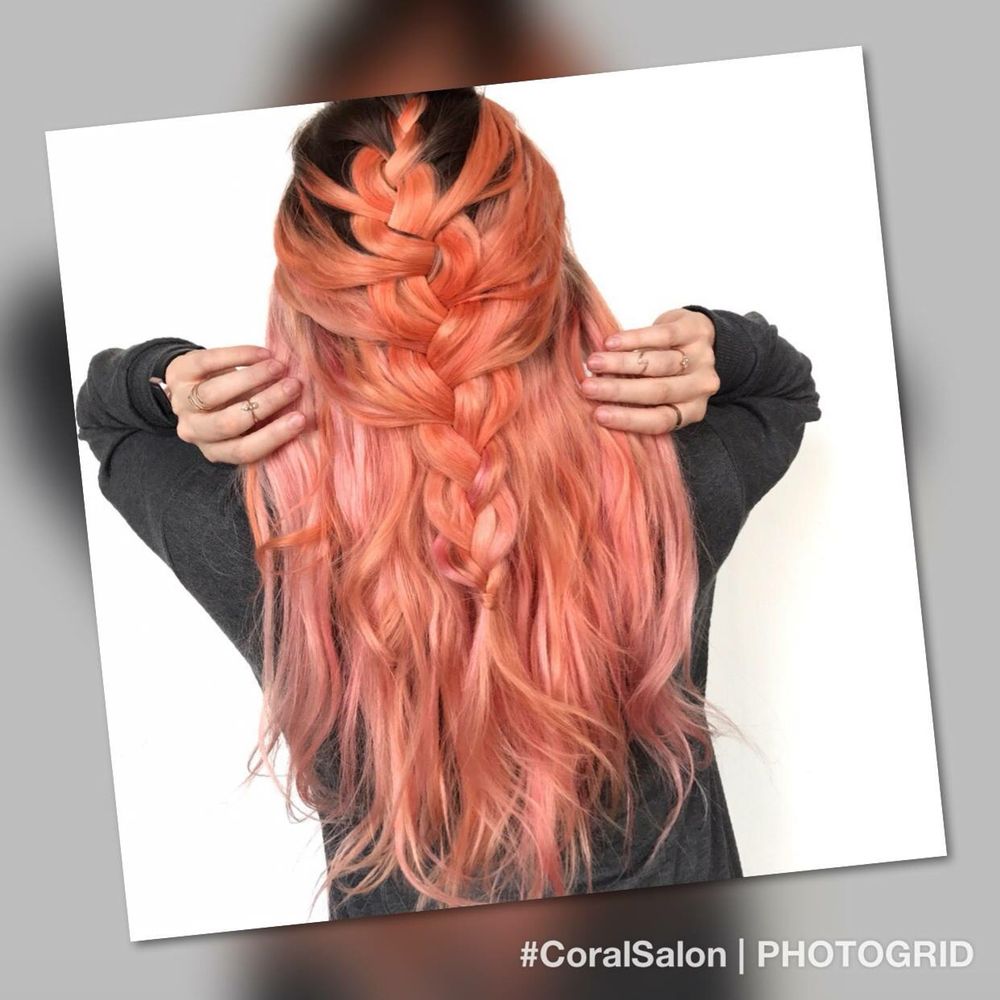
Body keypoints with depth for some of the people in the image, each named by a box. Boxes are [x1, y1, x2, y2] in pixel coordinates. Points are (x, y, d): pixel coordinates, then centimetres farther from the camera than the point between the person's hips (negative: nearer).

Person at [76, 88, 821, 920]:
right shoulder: (676, 498, -28)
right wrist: (713, 344, -21)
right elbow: (789, 385, -1)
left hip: (401, 940, 0)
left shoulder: (251, 542, -29)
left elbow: (102, 405, -4)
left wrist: (165, 381, -24)